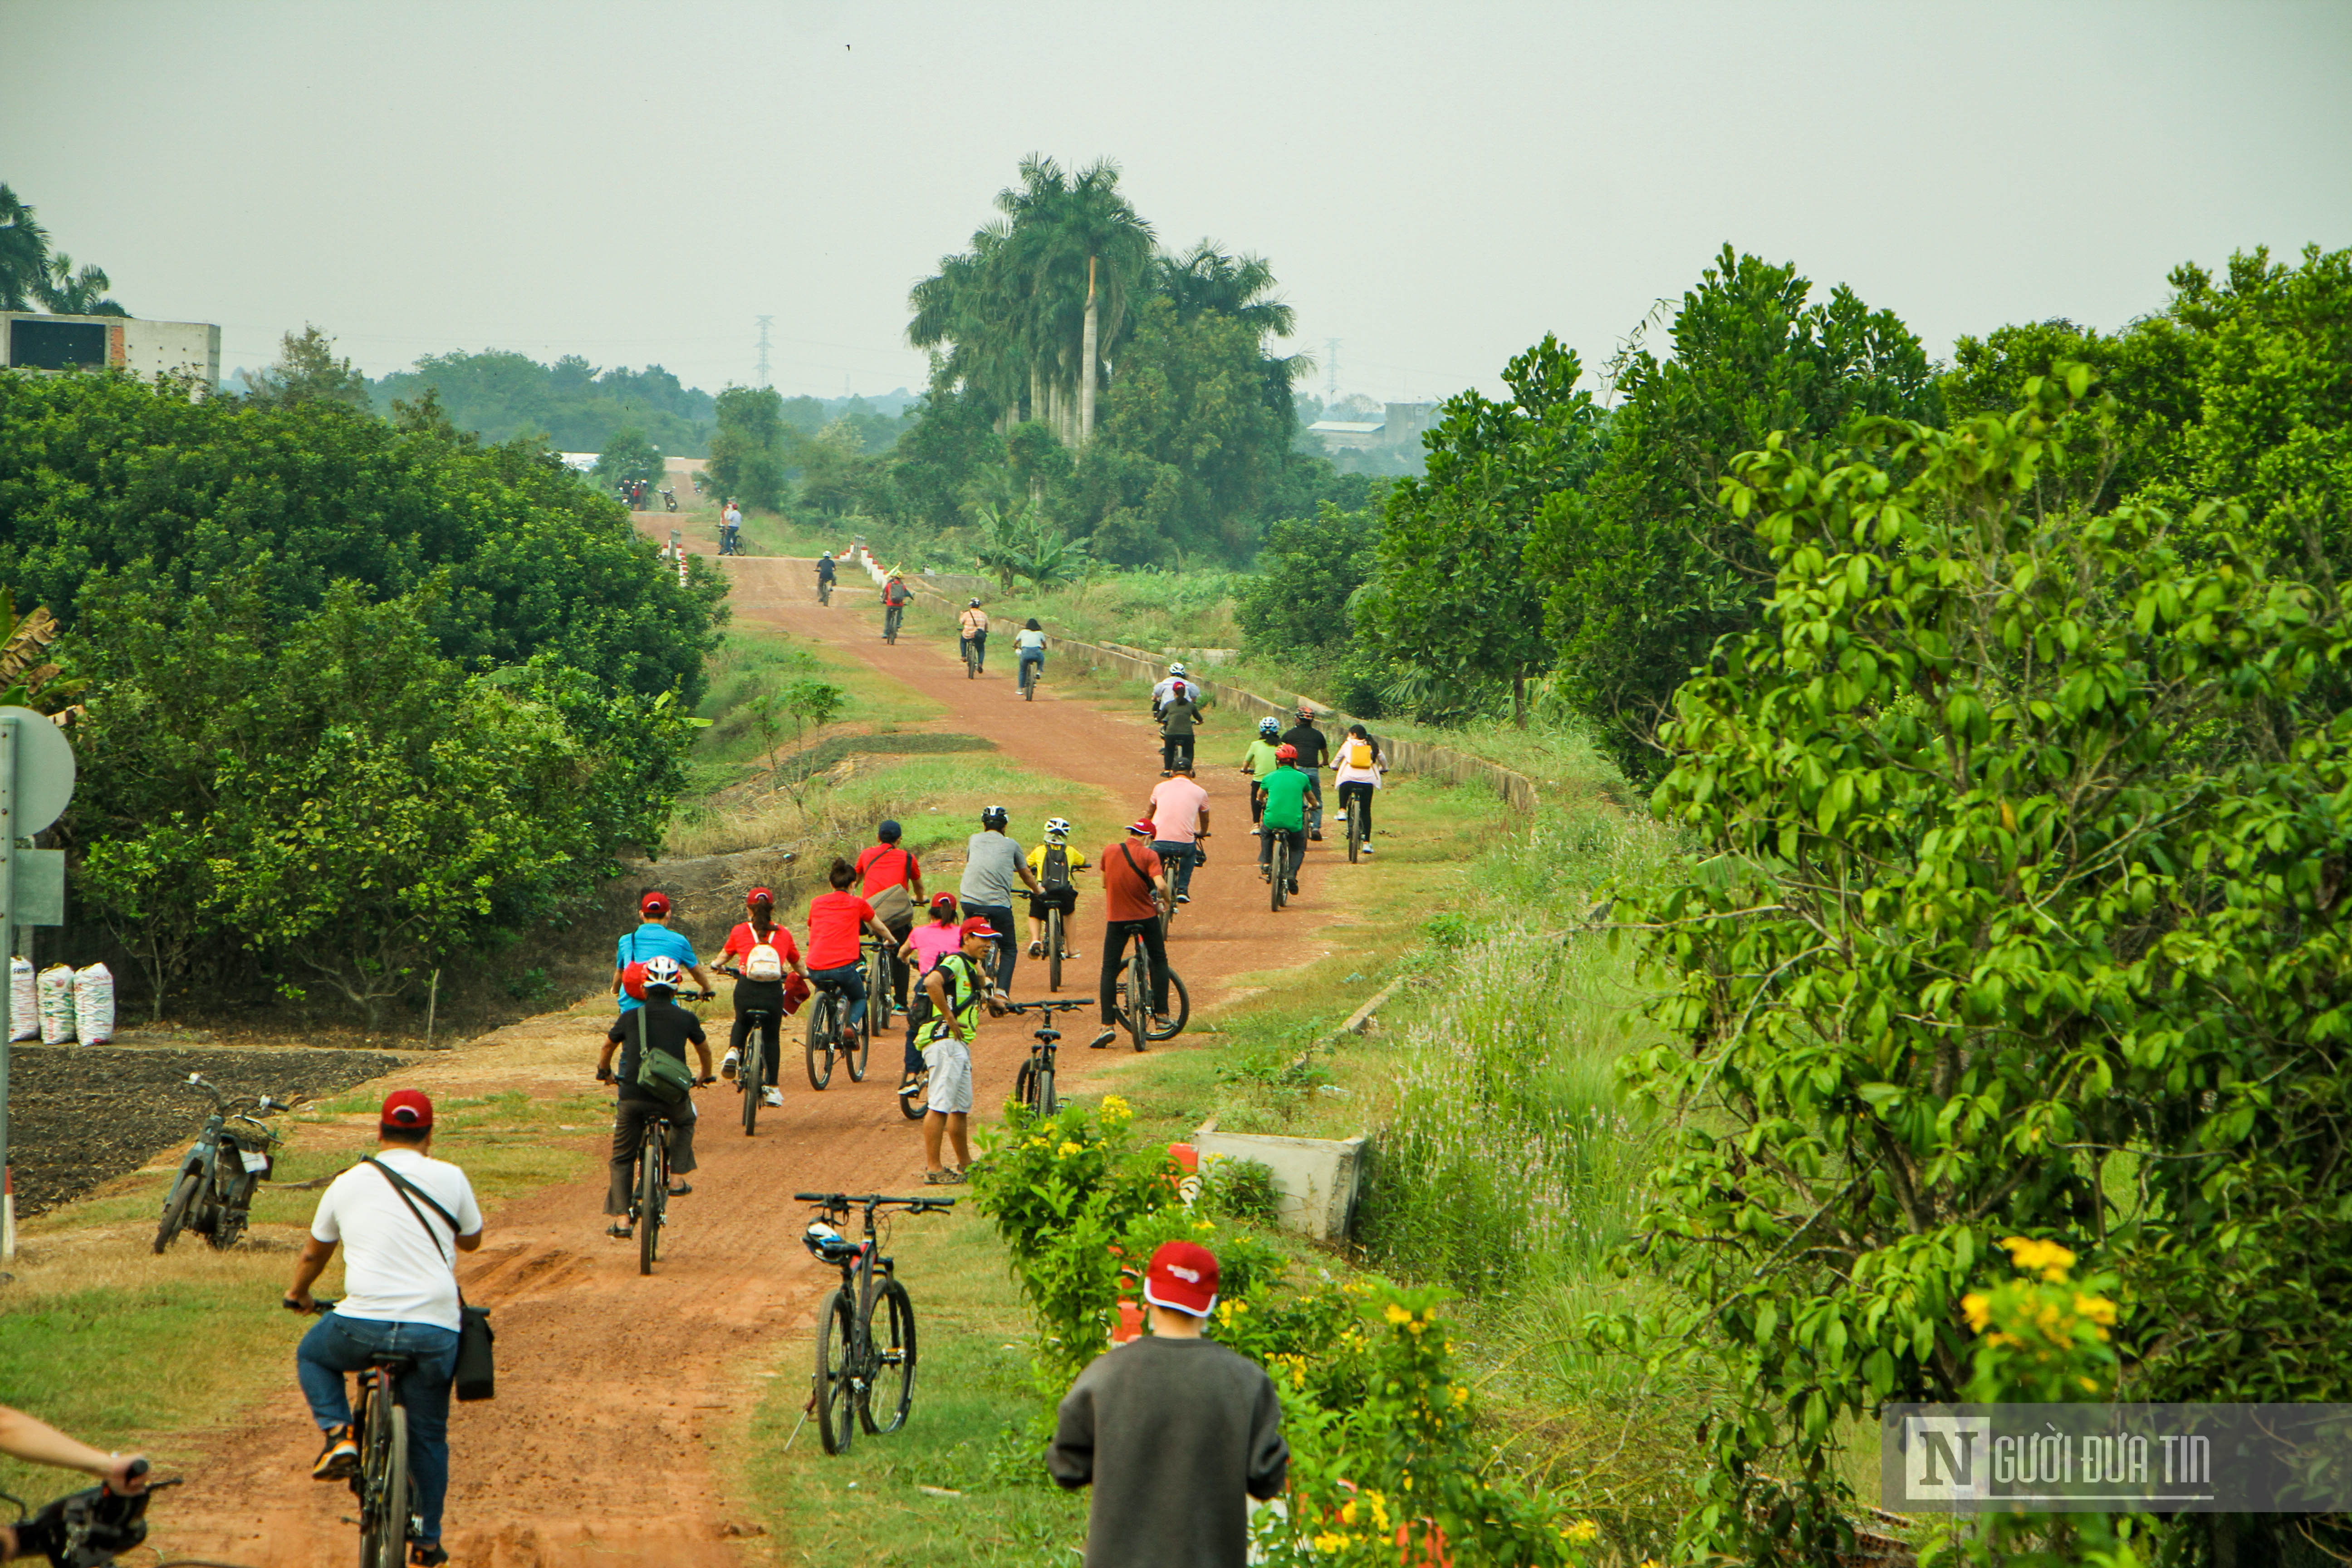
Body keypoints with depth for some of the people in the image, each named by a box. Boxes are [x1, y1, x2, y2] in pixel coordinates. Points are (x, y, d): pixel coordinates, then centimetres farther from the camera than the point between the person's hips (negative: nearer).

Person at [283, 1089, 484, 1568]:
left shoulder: (348, 1184, 11)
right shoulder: (449, 1178, 5)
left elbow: (314, 1253, 28)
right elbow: (472, 1240, 23)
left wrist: (297, 1293, 48)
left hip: (364, 1322, 0)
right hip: (435, 1328, 0)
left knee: (312, 1355, 30)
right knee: (429, 1437, 18)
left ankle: (339, 1434, 8)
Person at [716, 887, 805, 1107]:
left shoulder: (739, 932, 11)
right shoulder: (784, 934, 14)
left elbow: (725, 955, 30)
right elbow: (797, 963, 29)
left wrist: (718, 965, 53)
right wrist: (803, 975, 52)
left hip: (746, 989, 0)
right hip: (773, 990, 0)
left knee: (742, 1024, 32)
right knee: (772, 1037, 20)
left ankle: (733, 1051, 5)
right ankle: (771, 1088, 19)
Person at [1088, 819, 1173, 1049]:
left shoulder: (1109, 852, 2)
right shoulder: (1149, 855, -9)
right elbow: (1160, 885, -21)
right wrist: (1167, 901, -1)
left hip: (1116, 918, 1)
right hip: (1146, 917, -1)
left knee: (1109, 971, 6)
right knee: (1159, 961, 20)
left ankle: (1108, 1026, -5)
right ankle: (1162, 1015, 16)